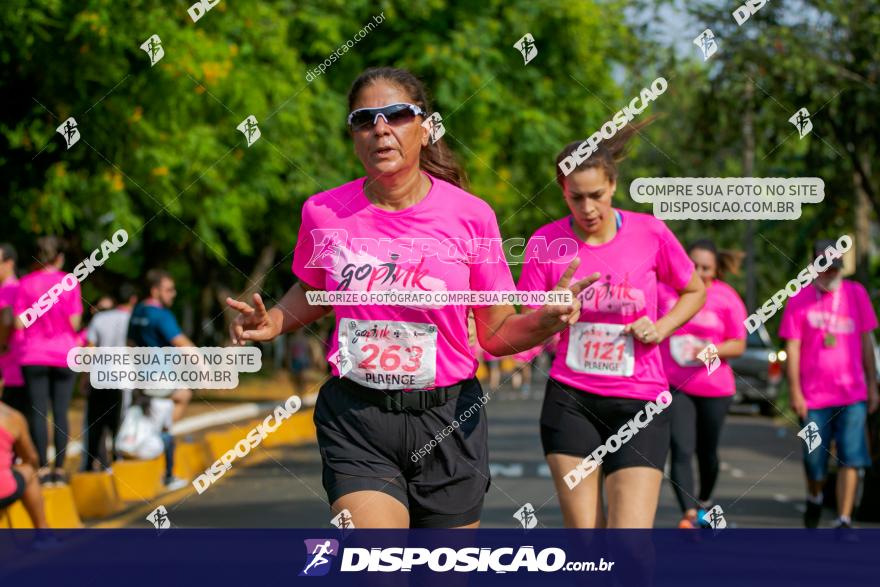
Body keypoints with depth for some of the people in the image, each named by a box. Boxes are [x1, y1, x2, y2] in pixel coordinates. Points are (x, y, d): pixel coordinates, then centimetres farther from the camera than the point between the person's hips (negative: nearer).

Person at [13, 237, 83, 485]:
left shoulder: (26, 283, -2)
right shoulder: (69, 282, -4)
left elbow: (19, 323, -5)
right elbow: (74, 323, -6)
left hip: (33, 356, 0)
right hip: (64, 354, 0)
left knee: (38, 411, 2)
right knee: (61, 412, 5)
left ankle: (43, 468, -3)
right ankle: (59, 468, 4)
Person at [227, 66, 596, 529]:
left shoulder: (470, 215, -6)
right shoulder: (323, 213, -2)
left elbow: (496, 333, 1)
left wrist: (547, 320, -19)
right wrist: (274, 321, 0)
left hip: (448, 420, 0)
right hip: (354, 422, 0)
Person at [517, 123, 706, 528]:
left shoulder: (650, 233, -4)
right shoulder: (546, 242, -3)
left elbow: (695, 291, 12)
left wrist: (662, 327, -5)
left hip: (640, 404, -1)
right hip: (570, 402, 1)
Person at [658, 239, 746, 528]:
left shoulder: (727, 298, -4)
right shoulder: (665, 289, -4)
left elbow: (739, 345, -2)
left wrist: (713, 350, -20)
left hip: (714, 387, 1)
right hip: (673, 385, -1)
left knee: (706, 451, 16)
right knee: (681, 450, -16)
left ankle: (704, 502, 41)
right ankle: (689, 514, -22)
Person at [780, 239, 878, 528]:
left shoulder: (856, 294, 6)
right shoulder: (799, 300, -1)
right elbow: (792, 347, -1)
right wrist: (795, 392, -6)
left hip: (852, 393, 1)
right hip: (813, 396, -1)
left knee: (850, 458, -9)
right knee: (814, 461, 7)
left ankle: (844, 520, -7)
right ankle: (814, 497, 37)